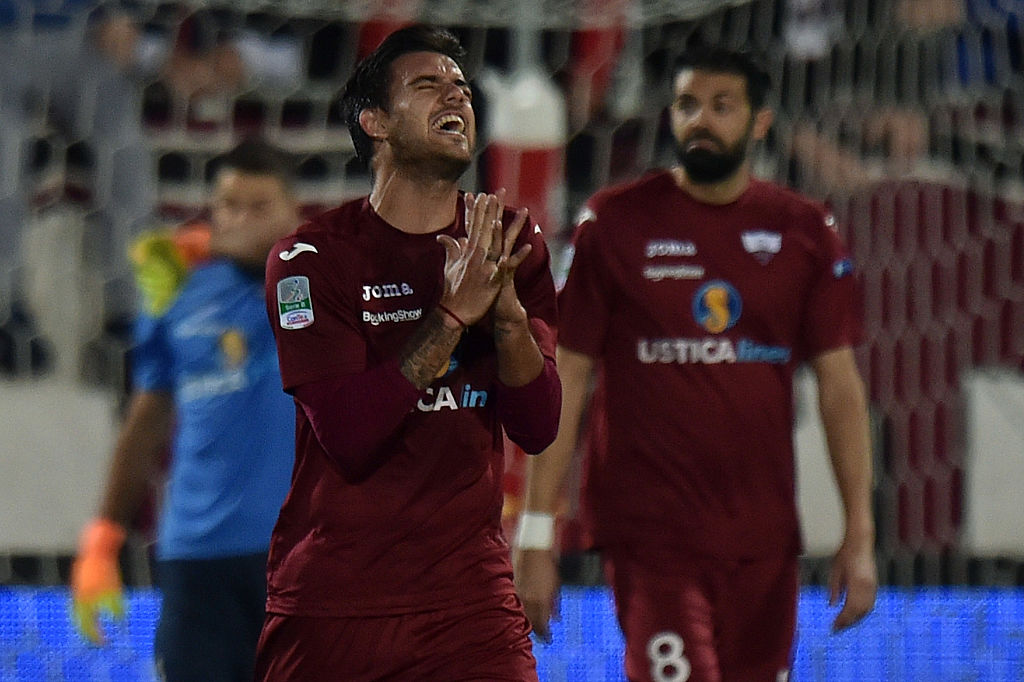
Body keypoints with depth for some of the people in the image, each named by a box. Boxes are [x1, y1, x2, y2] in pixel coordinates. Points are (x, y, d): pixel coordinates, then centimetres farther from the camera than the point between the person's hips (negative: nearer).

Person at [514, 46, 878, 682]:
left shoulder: (806, 232, 7)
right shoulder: (614, 223, 1)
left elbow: (839, 383, 9)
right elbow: (566, 379, 1)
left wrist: (860, 533, 2)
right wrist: (537, 534, -4)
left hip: (764, 533, 3)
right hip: (649, 528, -3)